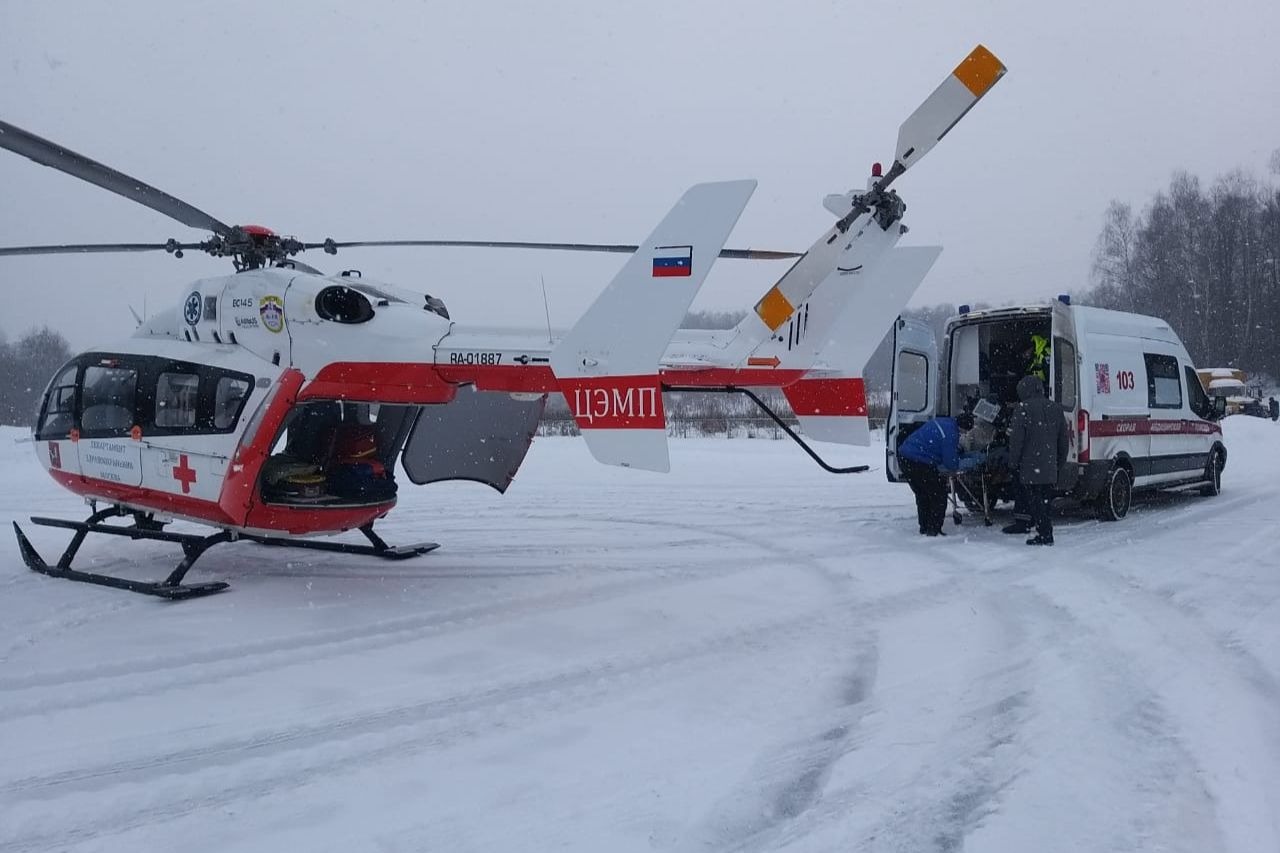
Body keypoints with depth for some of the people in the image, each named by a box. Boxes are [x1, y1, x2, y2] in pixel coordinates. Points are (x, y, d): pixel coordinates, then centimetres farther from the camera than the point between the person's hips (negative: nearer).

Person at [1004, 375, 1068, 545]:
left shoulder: (1023, 409, -10)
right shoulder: (1056, 408, 11)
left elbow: (1016, 439, -12)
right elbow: (1064, 439, 16)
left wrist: (1013, 463, -5)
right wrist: (1060, 460, 23)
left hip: (1029, 466, -6)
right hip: (1050, 466, 6)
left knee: (1034, 499, -2)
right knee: (1045, 498, 14)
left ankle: (1045, 534, -4)